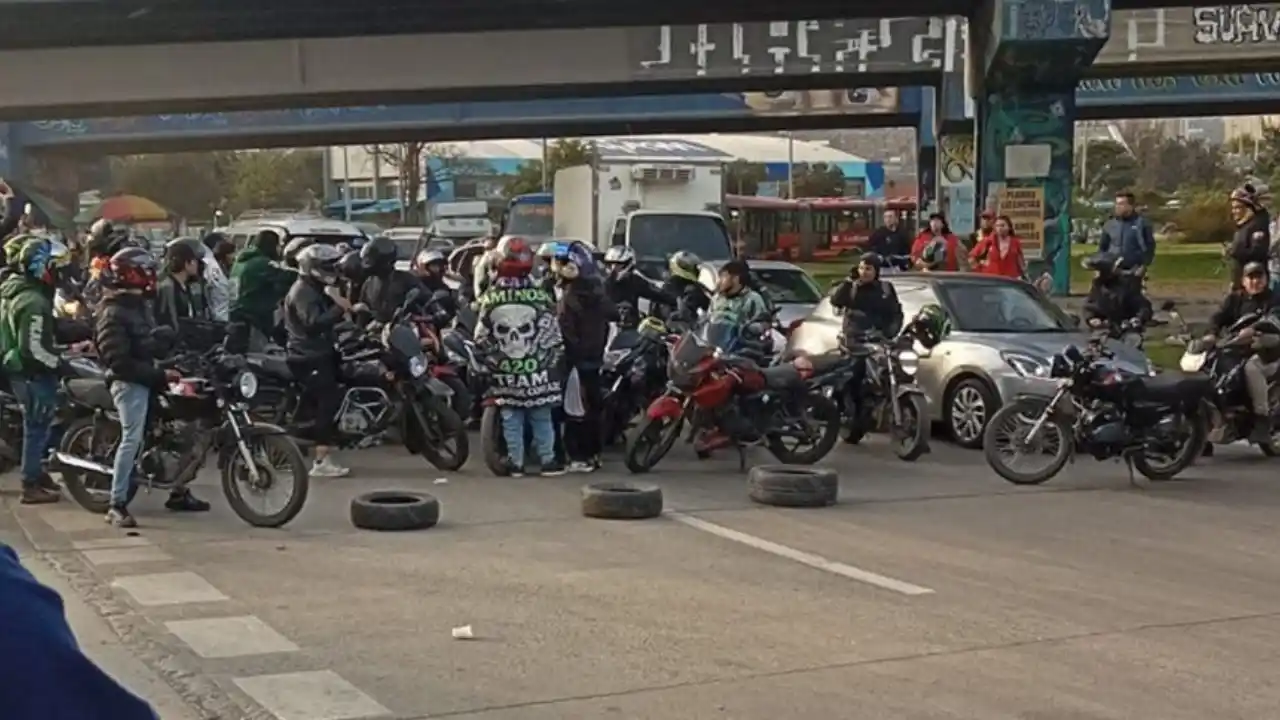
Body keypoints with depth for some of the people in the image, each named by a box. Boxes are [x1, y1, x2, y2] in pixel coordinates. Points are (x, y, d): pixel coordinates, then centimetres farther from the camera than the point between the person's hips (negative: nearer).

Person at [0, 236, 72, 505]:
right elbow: (33, 348, -28)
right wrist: (59, 363, -17)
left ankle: (36, 472, 32)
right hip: (33, 373, -10)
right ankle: (31, 486, 4)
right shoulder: (33, 301, -24)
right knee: (37, 427, -1)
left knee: (37, 426, 21)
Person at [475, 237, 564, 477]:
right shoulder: (539, 296, -8)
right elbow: (553, 335, -2)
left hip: (505, 371, 0)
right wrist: (552, 362, 12)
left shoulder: (491, 297, -6)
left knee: (511, 419, 8)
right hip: (537, 370, 0)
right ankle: (547, 460, 12)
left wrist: (491, 359, 17)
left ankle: (515, 463, 9)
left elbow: (481, 337, 0)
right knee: (541, 418, 9)